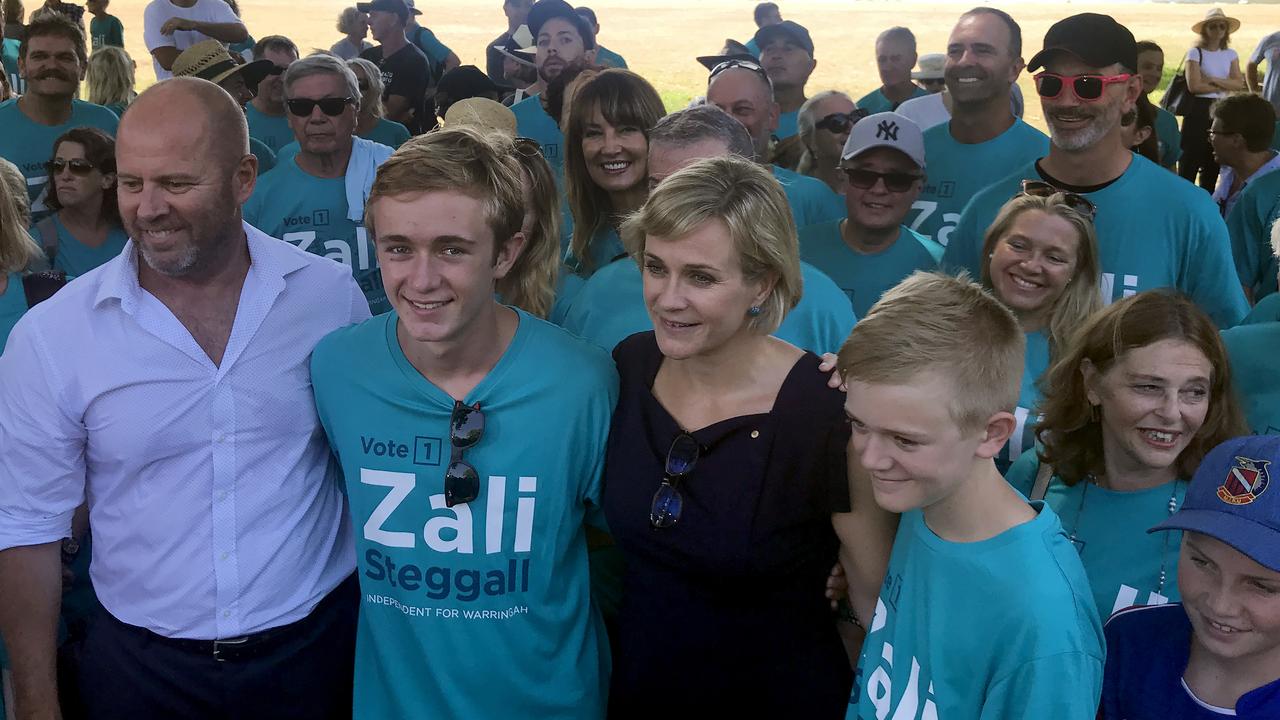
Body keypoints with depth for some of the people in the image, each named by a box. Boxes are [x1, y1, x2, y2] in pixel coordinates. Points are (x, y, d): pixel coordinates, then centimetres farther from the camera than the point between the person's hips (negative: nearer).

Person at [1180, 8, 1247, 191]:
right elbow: (1194, 86, -17)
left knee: (1213, 161, 12)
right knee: (1190, 157, -6)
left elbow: (1239, 83, -3)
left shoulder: (1231, 54, 9)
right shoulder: (1195, 53, -6)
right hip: (1198, 109, -5)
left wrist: (1213, 80, -15)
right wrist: (1224, 86, -8)